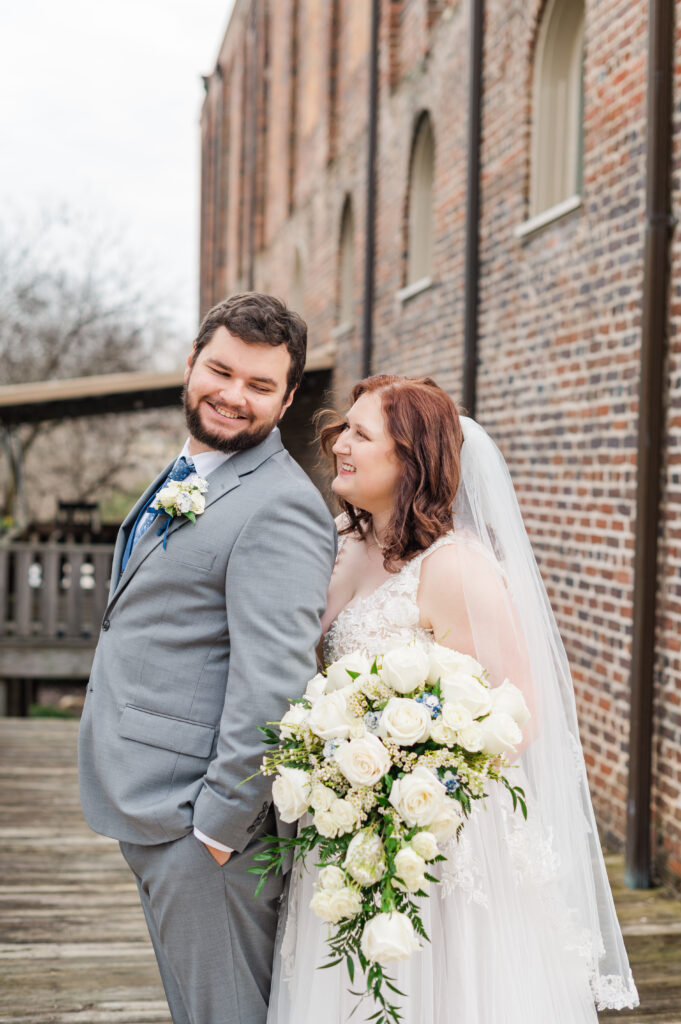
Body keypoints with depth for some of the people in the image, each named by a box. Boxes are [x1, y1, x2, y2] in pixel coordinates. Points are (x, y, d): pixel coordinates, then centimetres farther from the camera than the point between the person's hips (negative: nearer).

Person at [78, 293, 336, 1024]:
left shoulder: (279, 507, -20)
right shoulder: (183, 477, 13)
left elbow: (273, 685, -25)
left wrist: (219, 825, -22)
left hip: (198, 820, -9)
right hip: (144, 805, 9)